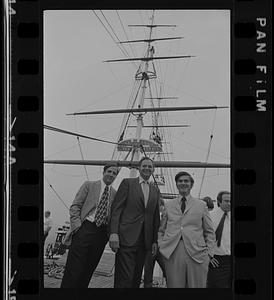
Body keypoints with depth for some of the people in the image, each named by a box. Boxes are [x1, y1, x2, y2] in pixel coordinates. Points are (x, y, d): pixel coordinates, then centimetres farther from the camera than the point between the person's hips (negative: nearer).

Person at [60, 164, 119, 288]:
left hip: (101, 233, 3)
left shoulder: (115, 194, 15)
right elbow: (75, 206, 4)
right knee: (74, 268, -8)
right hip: (85, 229, -3)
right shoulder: (89, 185, 8)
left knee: (88, 270, 5)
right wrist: (77, 225, -9)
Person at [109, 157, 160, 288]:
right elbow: (116, 208, -3)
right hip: (127, 238, -5)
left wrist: (155, 241, 11)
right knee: (124, 278, -12)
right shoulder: (127, 183, 5)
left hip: (144, 241, 5)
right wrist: (113, 233, -14)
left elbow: (156, 217, 19)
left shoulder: (155, 191, 19)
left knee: (136, 279, 6)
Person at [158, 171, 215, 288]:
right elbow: (161, 230, 20)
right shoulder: (168, 205, 18)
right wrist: (161, 247, 5)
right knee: (174, 285, -1)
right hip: (172, 253, 1)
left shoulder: (201, 205, 15)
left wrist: (209, 253, 3)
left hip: (197, 253, -1)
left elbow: (209, 232, 14)